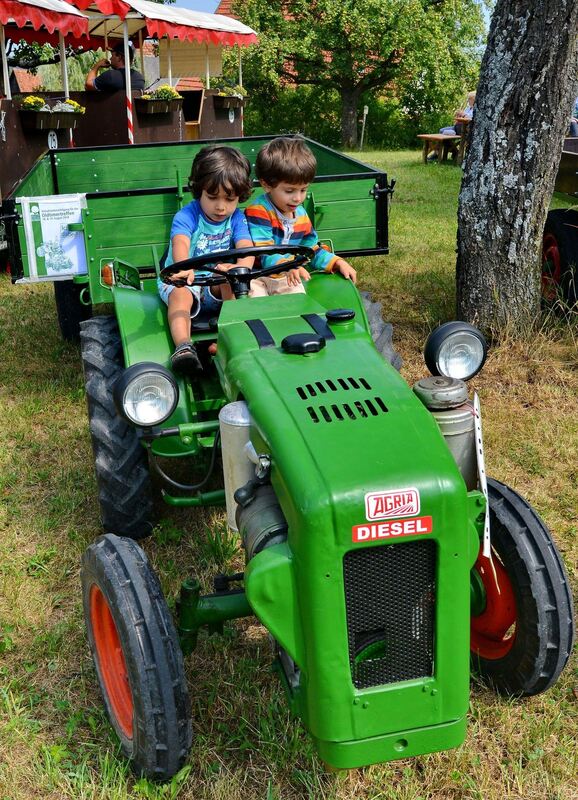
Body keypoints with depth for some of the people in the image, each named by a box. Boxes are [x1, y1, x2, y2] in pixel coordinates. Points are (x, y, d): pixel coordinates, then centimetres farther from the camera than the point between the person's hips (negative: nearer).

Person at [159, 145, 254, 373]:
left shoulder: (236, 218, -1)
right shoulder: (186, 216, -12)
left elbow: (246, 247, -19)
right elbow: (180, 242, -33)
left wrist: (241, 267, -46)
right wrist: (184, 268, -59)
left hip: (217, 287, 3)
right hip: (184, 281, -2)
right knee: (180, 295, -35)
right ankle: (183, 346, -54)